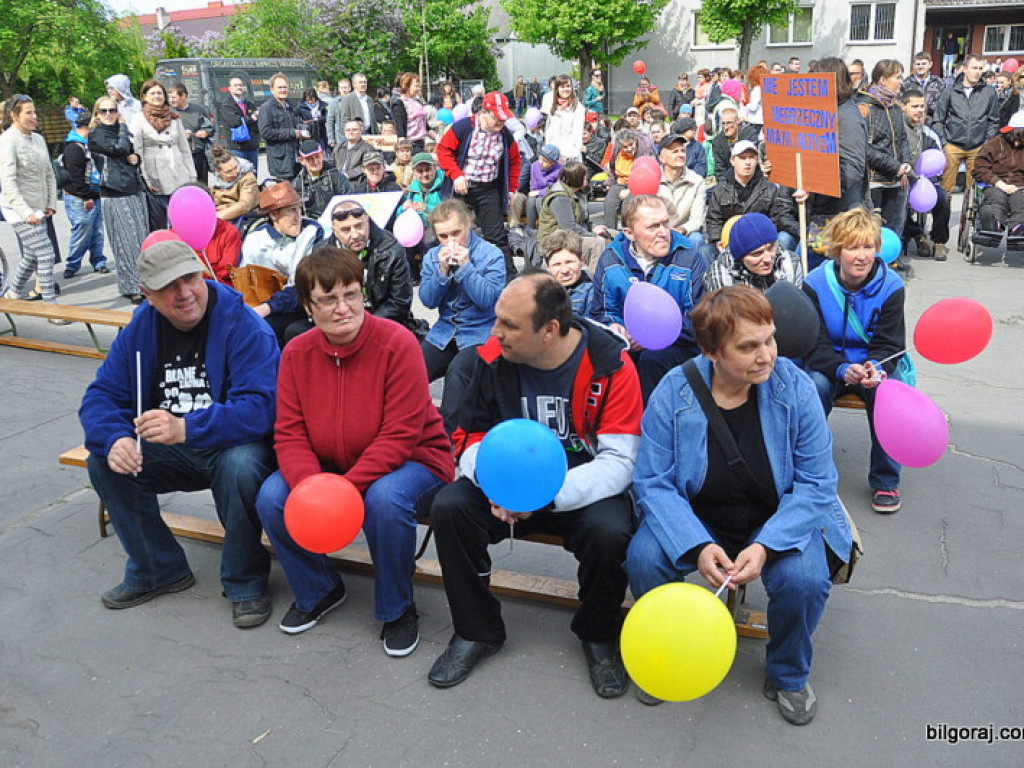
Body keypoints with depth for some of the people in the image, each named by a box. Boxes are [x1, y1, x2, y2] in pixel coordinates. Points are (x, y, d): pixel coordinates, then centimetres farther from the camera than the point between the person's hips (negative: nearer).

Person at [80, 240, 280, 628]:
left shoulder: (244, 326, -19)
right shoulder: (140, 330, 0)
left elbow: (259, 408, -29)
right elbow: (101, 396, -1)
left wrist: (186, 429, -42)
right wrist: (115, 439, -24)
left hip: (232, 446, -5)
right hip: (167, 451, 6)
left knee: (241, 465, -36)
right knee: (103, 462, -14)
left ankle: (245, 582, -12)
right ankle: (158, 569, 5)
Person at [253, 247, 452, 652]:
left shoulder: (397, 342, -20)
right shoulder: (296, 353, -4)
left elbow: (400, 436, -22)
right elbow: (290, 434, -6)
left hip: (410, 461, -5)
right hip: (330, 464, 5)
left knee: (385, 500, -35)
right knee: (271, 497, -16)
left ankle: (398, 611, -7)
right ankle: (317, 590, 12)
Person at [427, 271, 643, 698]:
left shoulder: (611, 364, -17)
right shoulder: (494, 357, -7)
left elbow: (619, 462, -19)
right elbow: (473, 436, 1)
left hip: (584, 489, -3)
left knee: (608, 532, -33)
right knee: (448, 508, -22)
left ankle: (598, 635, 0)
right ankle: (477, 631, 1)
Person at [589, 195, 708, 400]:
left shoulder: (690, 258, -2)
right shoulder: (610, 260, 5)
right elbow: (601, 311, 14)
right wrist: (613, 327, -11)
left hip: (678, 345, -2)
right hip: (628, 344, 2)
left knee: (652, 359, -36)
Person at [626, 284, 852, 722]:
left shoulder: (793, 387, -14)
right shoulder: (673, 392, -15)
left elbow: (816, 483, -11)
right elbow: (653, 483, -13)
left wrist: (766, 546, -26)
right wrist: (696, 546, -30)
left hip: (780, 521, 0)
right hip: (696, 521, 0)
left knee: (804, 579, -28)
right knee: (642, 558, -26)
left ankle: (787, 677, 7)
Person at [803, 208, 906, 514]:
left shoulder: (890, 286, -9)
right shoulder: (815, 283, -10)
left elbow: (889, 345, -8)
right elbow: (815, 344, -13)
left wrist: (875, 369, -32)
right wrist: (843, 369, -33)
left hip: (874, 365, 0)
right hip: (828, 365, 0)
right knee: (816, 385, -32)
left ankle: (885, 480, -12)